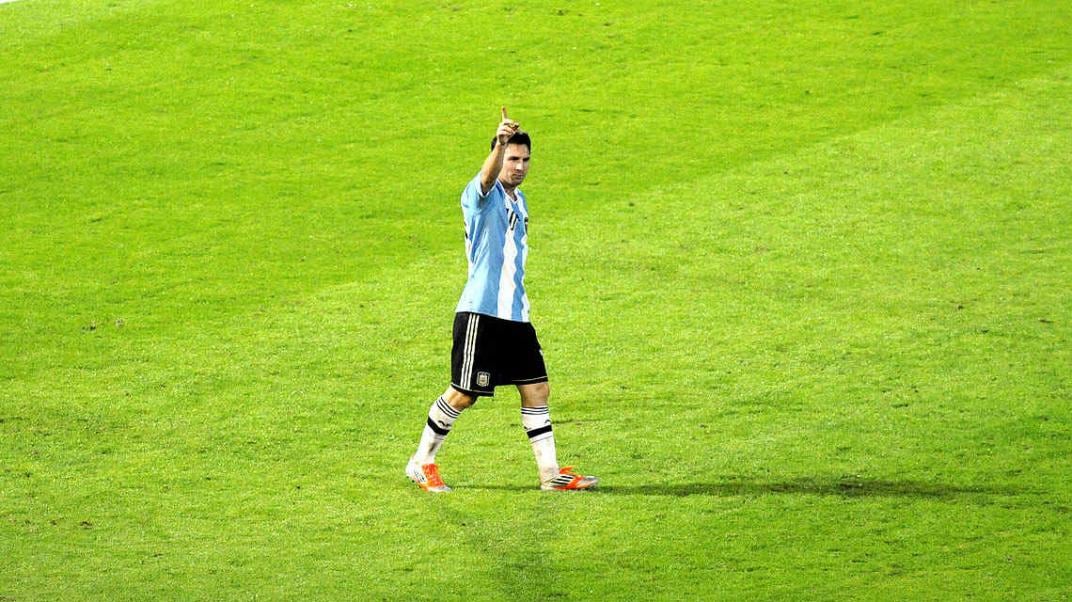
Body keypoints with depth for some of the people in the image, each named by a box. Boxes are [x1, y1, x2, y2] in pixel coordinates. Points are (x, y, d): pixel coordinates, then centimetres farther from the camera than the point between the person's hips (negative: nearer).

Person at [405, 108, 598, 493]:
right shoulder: (482, 194, -8)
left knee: (537, 390, 6)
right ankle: (421, 463, 11)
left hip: (515, 314, 8)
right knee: (462, 395, -4)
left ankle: (551, 473, 12)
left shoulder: (519, 200, 17)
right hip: (481, 313, -8)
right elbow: (487, 178, -33)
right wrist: (500, 143, -52)